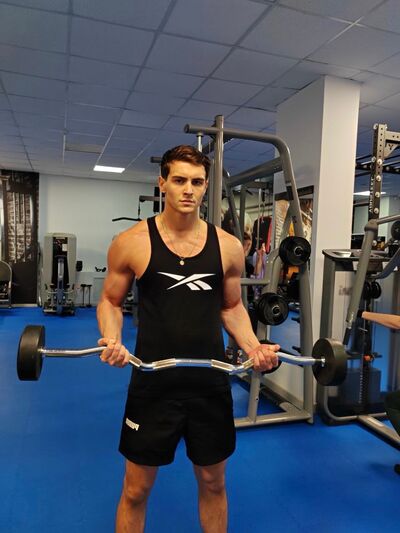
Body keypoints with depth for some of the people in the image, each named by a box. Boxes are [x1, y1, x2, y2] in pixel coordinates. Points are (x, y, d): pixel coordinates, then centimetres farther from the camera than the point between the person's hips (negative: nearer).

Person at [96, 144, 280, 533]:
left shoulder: (228, 247, -1)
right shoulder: (132, 242, -7)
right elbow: (110, 300, 3)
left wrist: (252, 346, -7)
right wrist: (111, 340, -16)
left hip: (211, 382, 2)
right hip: (153, 382, -1)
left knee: (213, 483, 20)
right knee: (136, 489, 15)